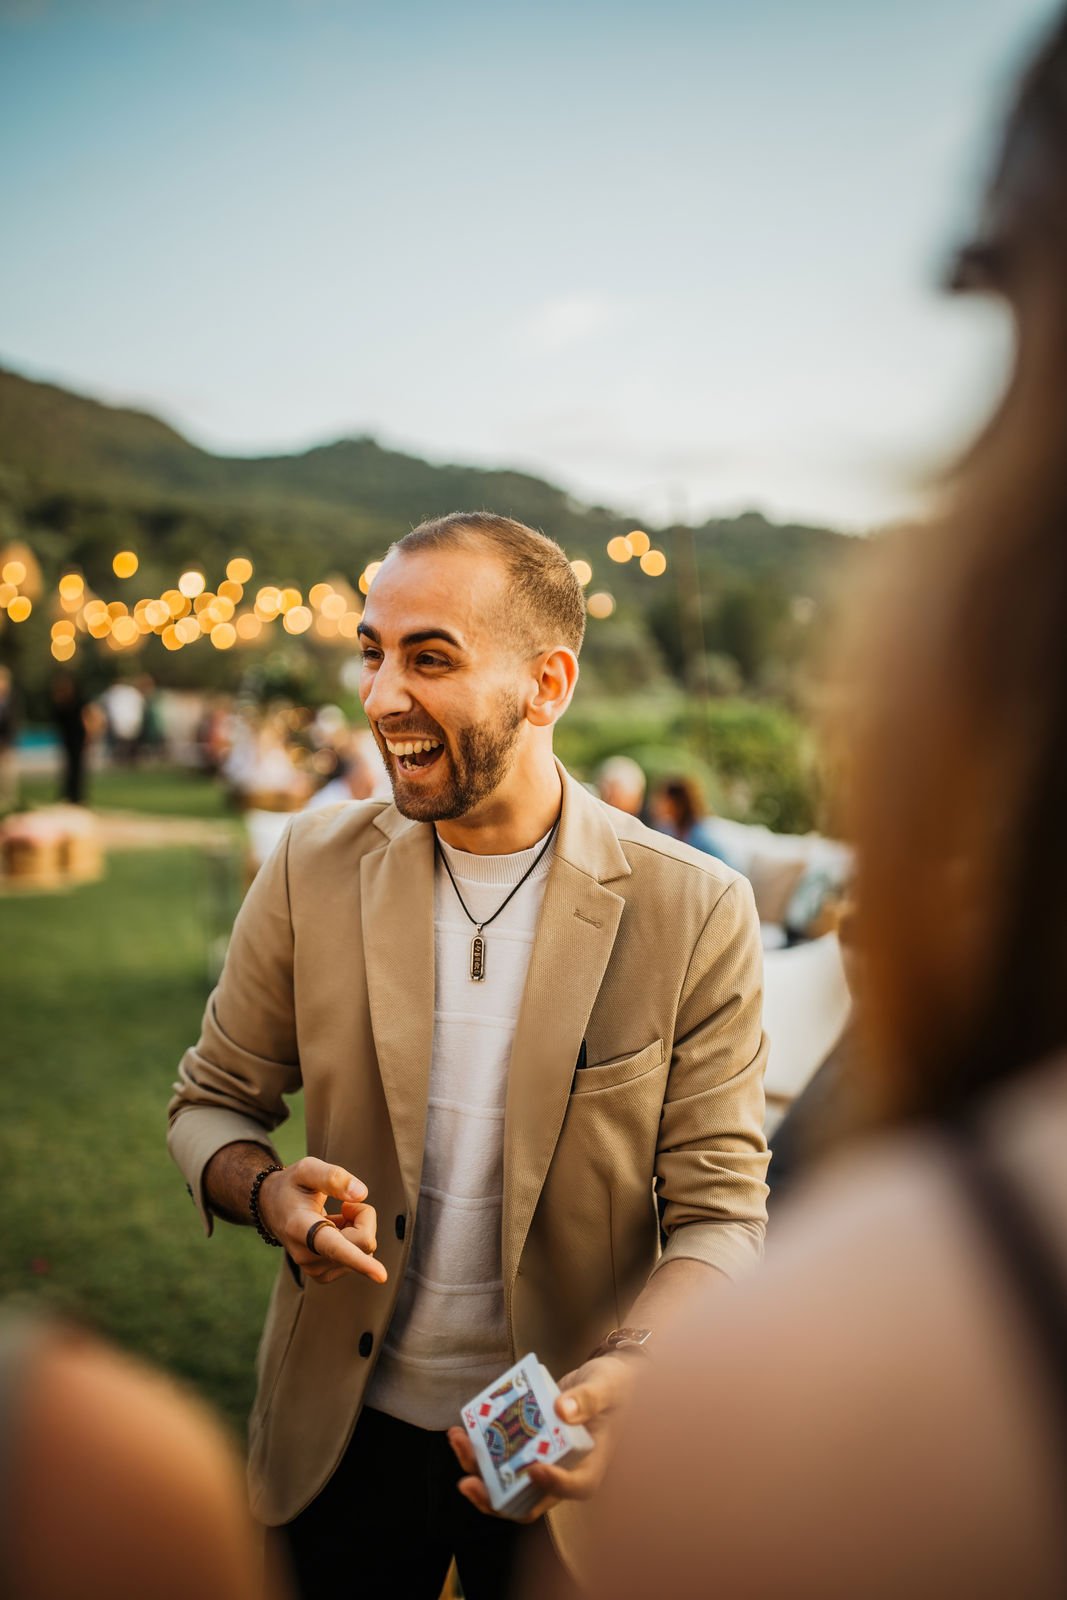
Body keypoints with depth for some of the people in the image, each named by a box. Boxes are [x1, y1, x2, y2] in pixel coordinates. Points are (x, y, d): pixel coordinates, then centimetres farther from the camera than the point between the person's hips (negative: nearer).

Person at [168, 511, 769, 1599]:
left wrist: (630, 1367, -30)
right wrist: (268, 1192, -20)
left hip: (561, 1449, -1)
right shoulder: (313, 867, -9)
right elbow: (213, 1101, 2)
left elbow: (717, 1211, -12)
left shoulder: (696, 916, -16)